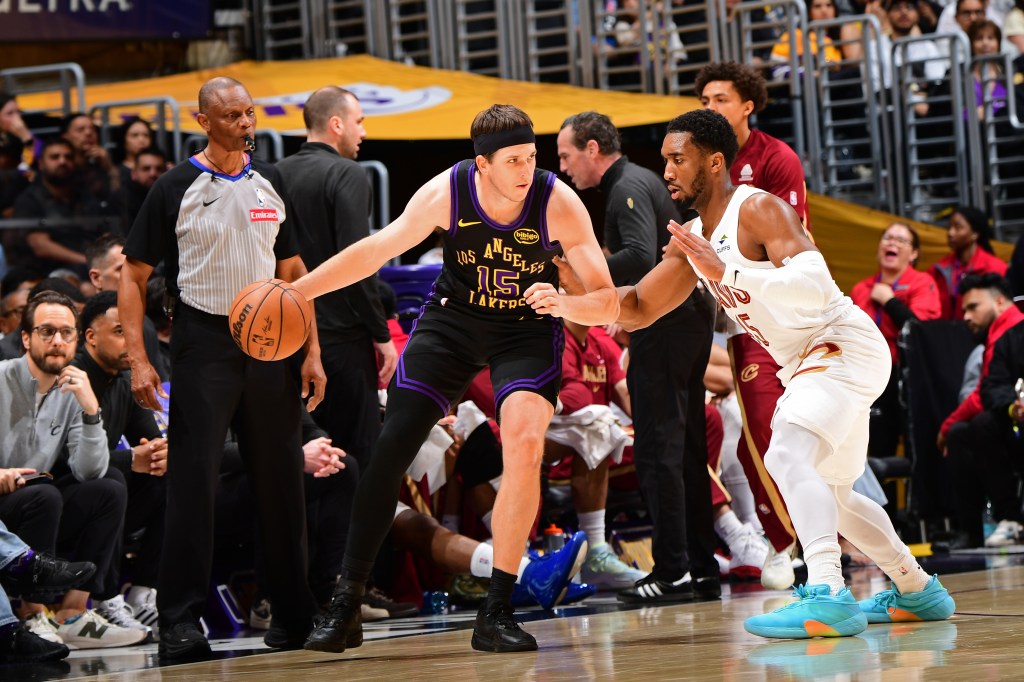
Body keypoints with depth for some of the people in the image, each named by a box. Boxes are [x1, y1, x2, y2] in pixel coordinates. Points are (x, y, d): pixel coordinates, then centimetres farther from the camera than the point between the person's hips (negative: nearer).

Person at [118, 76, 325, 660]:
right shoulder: (176, 189, -2)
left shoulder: (271, 185, 11)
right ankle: (181, 621, -6)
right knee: (193, 479, -8)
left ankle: (295, 613, 16)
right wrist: (138, 360, -10)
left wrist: (312, 352, 7)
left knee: (281, 479, 7)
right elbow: (135, 276, -1)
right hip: (204, 344, -4)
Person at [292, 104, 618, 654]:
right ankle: (345, 607, 6)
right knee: (390, 448, -6)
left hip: (528, 328, -2)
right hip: (452, 319, 2)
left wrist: (565, 303, -44)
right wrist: (293, 291, -10)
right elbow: (375, 250, -8)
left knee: (525, 442, -25)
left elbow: (607, 302, -22)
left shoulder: (558, 203, -25)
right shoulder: (447, 192, -22)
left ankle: (495, 614, -16)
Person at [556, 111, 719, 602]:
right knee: (686, 450, 11)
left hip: (663, 330, -10)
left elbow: (642, 257, -27)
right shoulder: (643, 181, 19)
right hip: (688, 321, 10)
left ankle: (673, 571, -11)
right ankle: (702, 569, 14)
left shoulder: (628, 189, -12)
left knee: (657, 452, -9)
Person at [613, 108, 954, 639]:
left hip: (844, 344, -10)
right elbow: (636, 310, 14)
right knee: (828, 494, 21)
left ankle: (828, 596, -40)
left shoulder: (759, 209, -18)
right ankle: (917, 591, 36)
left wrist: (723, 271, -36)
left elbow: (815, 288, -31)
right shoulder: (692, 238, 9)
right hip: (807, 364, 10)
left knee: (788, 457, -30)